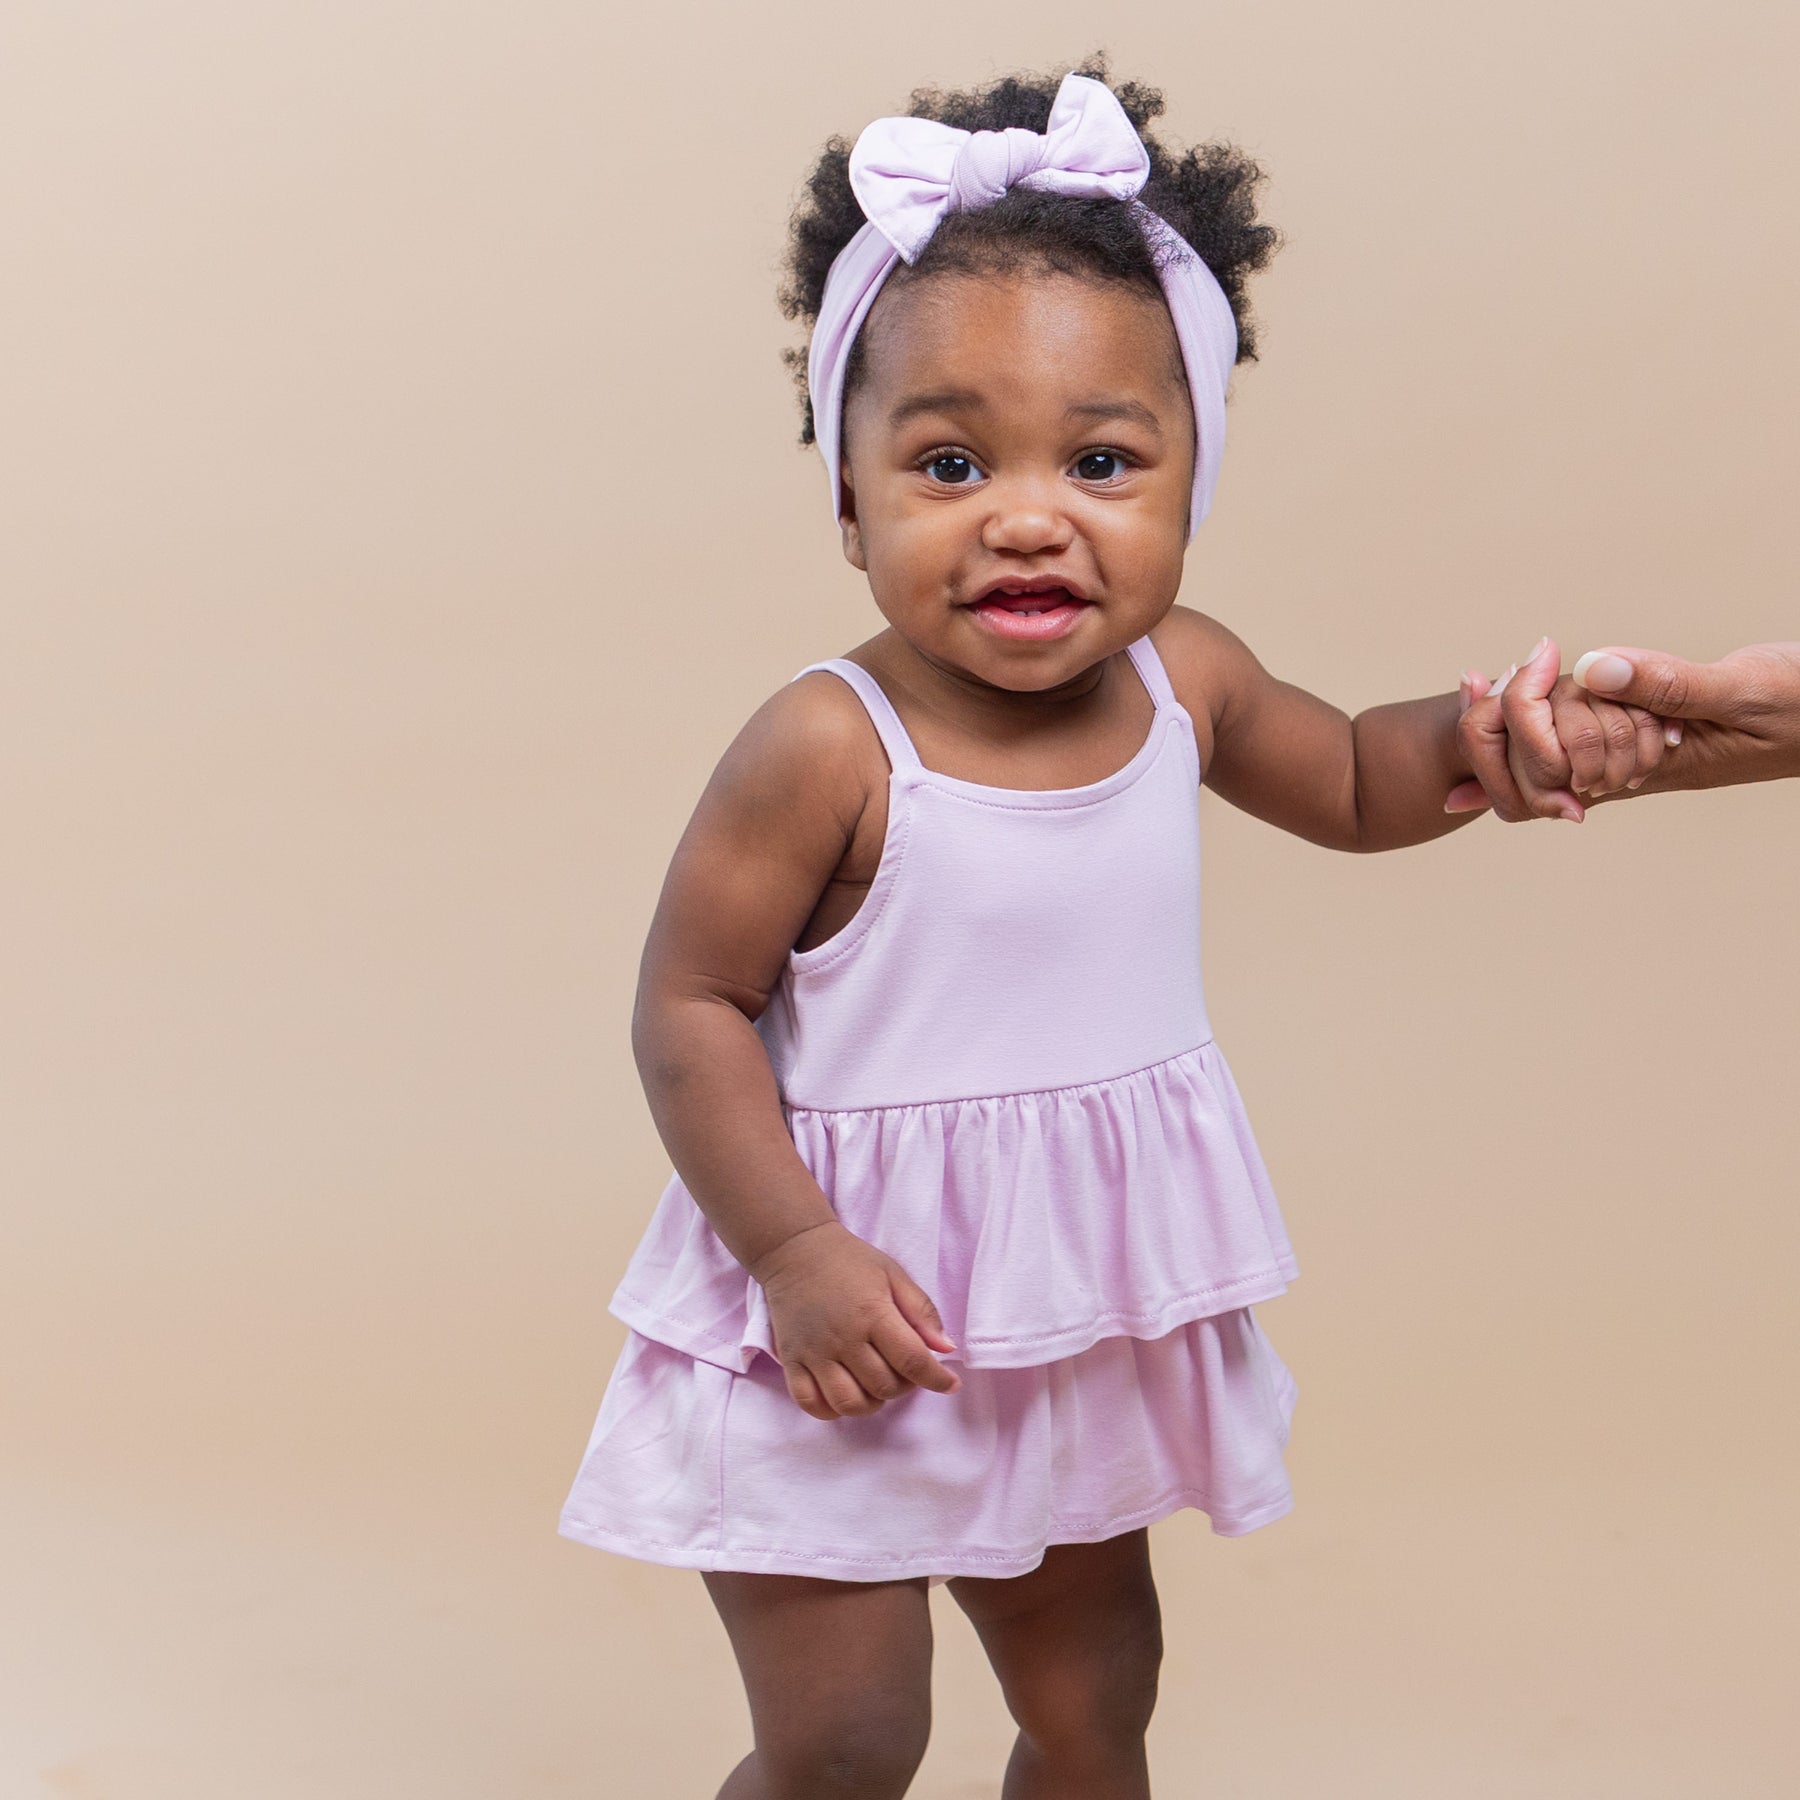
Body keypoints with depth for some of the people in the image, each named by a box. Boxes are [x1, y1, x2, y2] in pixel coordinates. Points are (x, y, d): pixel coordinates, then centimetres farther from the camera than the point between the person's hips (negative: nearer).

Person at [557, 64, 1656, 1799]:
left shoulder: (1182, 682, -5)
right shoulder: (825, 750, -24)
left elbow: (1354, 781, 14)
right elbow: (689, 1011, -18)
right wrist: (795, 1252, -24)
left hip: (1086, 1320, 6)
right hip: (853, 1327, -5)